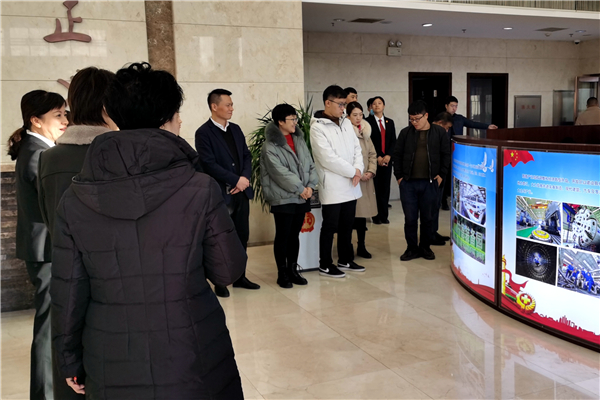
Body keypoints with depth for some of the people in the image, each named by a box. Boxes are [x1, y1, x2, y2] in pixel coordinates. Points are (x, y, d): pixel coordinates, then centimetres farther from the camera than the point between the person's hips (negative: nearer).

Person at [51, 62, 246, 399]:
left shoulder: (75, 200, -6)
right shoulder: (200, 189, -15)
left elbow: (68, 292, -1)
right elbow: (228, 271, -7)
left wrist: (71, 361, 12)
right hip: (193, 365, -2)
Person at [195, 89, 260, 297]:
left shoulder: (236, 129, 12)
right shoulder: (204, 132, -9)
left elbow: (247, 156, 11)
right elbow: (208, 164, -17)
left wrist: (245, 178, -7)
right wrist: (235, 180, -17)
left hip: (241, 192, 6)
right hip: (220, 194, -6)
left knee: (242, 236, 11)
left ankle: (240, 276, 24)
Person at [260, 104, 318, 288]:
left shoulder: (299, 140, 10)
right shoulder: (270, 146, -10)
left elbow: (310, 164, 8)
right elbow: (280, 173, -17)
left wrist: (310, 185, -6)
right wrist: (300, 189, -14)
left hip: (301, 198, 6)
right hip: (283, 199, -6)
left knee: (294, 235, 13)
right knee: (282, 236, 2)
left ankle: (293, 270, 25)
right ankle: (282, 274, 14)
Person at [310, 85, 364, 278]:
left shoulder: (346, 123, 10)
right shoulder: (317, 127, -12)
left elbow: (357, 148, 10)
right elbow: (328, 158, -19)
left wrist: (358, 170, -8)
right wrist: (352, 172, -13)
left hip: (350, 186, 7)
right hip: (332, 187, -7)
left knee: (347, 225, 15)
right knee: (330, 227, 2)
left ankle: (345, 260, 29)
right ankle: (325, 265, 14)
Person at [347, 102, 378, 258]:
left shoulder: (365, 132, 14)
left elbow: (372, 154, 16)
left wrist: (371, 171, 1)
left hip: (366, 179, 6)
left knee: (363, 214, 9)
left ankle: (361, 247, 18)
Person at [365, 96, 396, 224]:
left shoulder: (390, 122, 14)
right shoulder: (368, 121, 1)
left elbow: (393, 141, 9)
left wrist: (388, 155, -6)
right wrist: (377, 157, -11)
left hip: (387, 159, 4)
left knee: (385, 188, 4)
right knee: (375, 188, -3)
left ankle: (384, 215, 11)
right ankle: (375, 216, 4)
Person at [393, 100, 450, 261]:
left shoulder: (439, 132, 1)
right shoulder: (405, 133, 4)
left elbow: (446, 154, 6)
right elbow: (397, 154, 9)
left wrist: (441, 174, 0)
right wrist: (399, 176, 3)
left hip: (430, 183, -1)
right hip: (408, 182, 1)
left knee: (428, 218, 9)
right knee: (410, 218, 4)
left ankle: (425, 247, 24)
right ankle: (412, 248, 17)